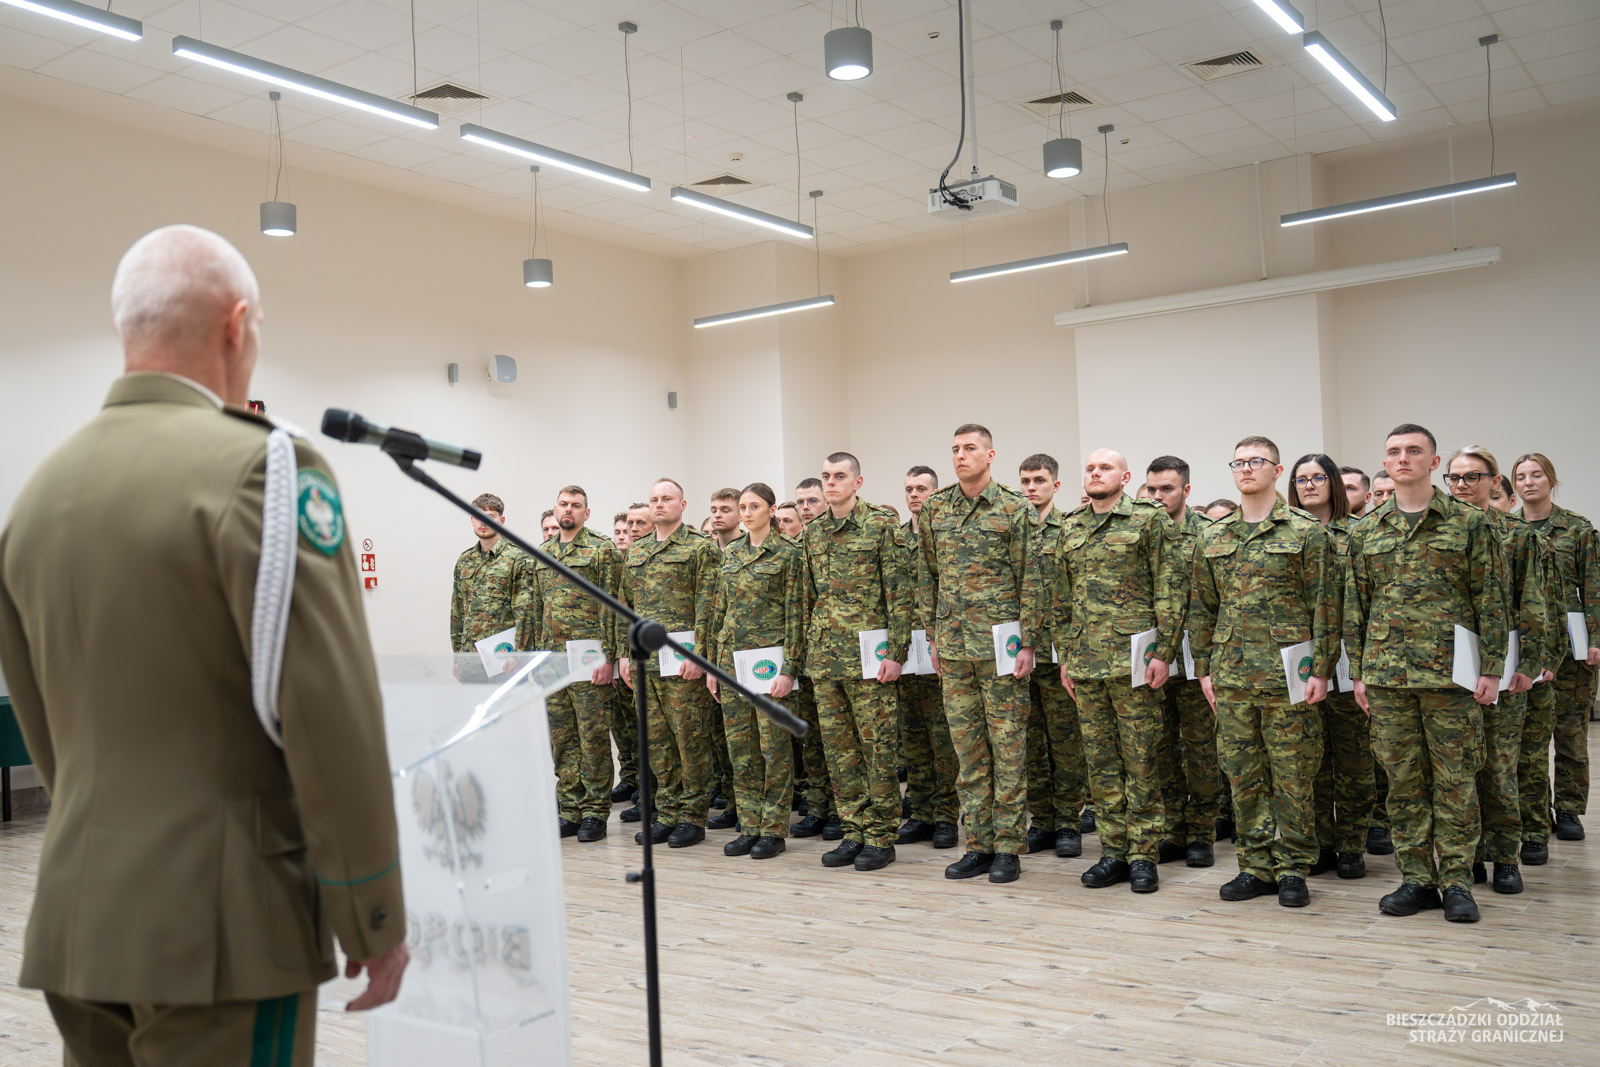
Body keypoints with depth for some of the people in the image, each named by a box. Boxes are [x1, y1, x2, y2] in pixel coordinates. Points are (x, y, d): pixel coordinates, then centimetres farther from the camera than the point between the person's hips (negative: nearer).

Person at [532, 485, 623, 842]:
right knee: (561, 738, 10)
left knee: (593, 738, -1)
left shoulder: (602, 550, -3)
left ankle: (595, 812, 7)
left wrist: (607, 657, -14)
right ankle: (570, 810, 18)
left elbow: (612, 607, -8)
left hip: (588, 659, -6)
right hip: (552, 661, 6)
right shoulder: (542, 553, 16)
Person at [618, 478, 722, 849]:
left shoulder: (701, 547, -1)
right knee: (657, 739, 10)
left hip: (683, 659, -6)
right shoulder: (635, 552, 18)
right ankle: (666, 814, 19)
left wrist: (698, 653, -16)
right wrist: (625, 652, 11)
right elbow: (626, 605, 19)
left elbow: (706, 605, -9)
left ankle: (692, 817, 8)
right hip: (645, 661, 6)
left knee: (691, 738, -1)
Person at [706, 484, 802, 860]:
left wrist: (788, 668, -14)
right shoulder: (730, 553, 13)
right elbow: (719, 609, 16)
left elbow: (795, 613, -8)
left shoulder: (787, 553, -5)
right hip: (732, 657, 6)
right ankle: (749, 826, 17)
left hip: (769, 656, -6)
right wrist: (713, 662, 12)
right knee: (740, 746, 8)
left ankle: (773, 829, 8)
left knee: (774, 745, -1)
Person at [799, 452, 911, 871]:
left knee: (877, 747, -1)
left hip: (866, 655, -6)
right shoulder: (813, 532, 14)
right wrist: (805, 651, 14)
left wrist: (895, 652, -13)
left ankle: (880, 837, 8)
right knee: (838, 748, 9)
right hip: (824, 659, 6)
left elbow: (899, 593, -7)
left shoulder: (880, 525, -4)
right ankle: (852, 833, 18)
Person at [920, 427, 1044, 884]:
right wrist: (933, 636, 11)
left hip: (1000, 642, -4)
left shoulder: (1015, 508, -3)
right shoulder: (934, 509, 9)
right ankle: (978, 844, 17)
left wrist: (1027, 641, -10)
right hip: (953, 644, 4)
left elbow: (1030, 579, -5)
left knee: (1007, 745, 1)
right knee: (967, 747, 9)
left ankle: (1008, 847, 10)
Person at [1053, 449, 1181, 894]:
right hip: (1085, 662, 5)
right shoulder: (1071, 529, 14)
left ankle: (1142, 855, 9)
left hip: (1132, 657, -5)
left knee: (1140, 760, 1)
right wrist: (1065, 655, 13)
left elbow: (1167, 591, -5)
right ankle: (1113, 851, 18)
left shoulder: (1149, 519, -1)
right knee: (1100, 759, 9)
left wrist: (1163, 652, -10)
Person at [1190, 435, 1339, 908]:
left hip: (1287, 674, -4)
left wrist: (1321, 669, -9)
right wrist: (1204, 668, 10)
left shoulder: (1306, 531, -1)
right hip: (1231, 676, 4)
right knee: (1244, 775, 8)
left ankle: (1292, 869, 13)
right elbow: (1202, 607, 15)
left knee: (1292, 776, 2)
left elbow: (1325, 605, -4)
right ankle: (1257, 866, 19)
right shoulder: (1214, 538, 12)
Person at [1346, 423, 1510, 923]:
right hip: (1386, 674, 3)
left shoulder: (1468, 523, 2)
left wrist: (1491, 667, -5)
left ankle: (1456, 881, 12)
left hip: (1451, 673, -3)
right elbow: (1354, 605, 12)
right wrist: (1357, 671, 8)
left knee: (1454, 780, 2)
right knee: (1403, 781, 7)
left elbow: (1491, 599, 1)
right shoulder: (1366, 531, 10)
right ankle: (1417, 878, 16)